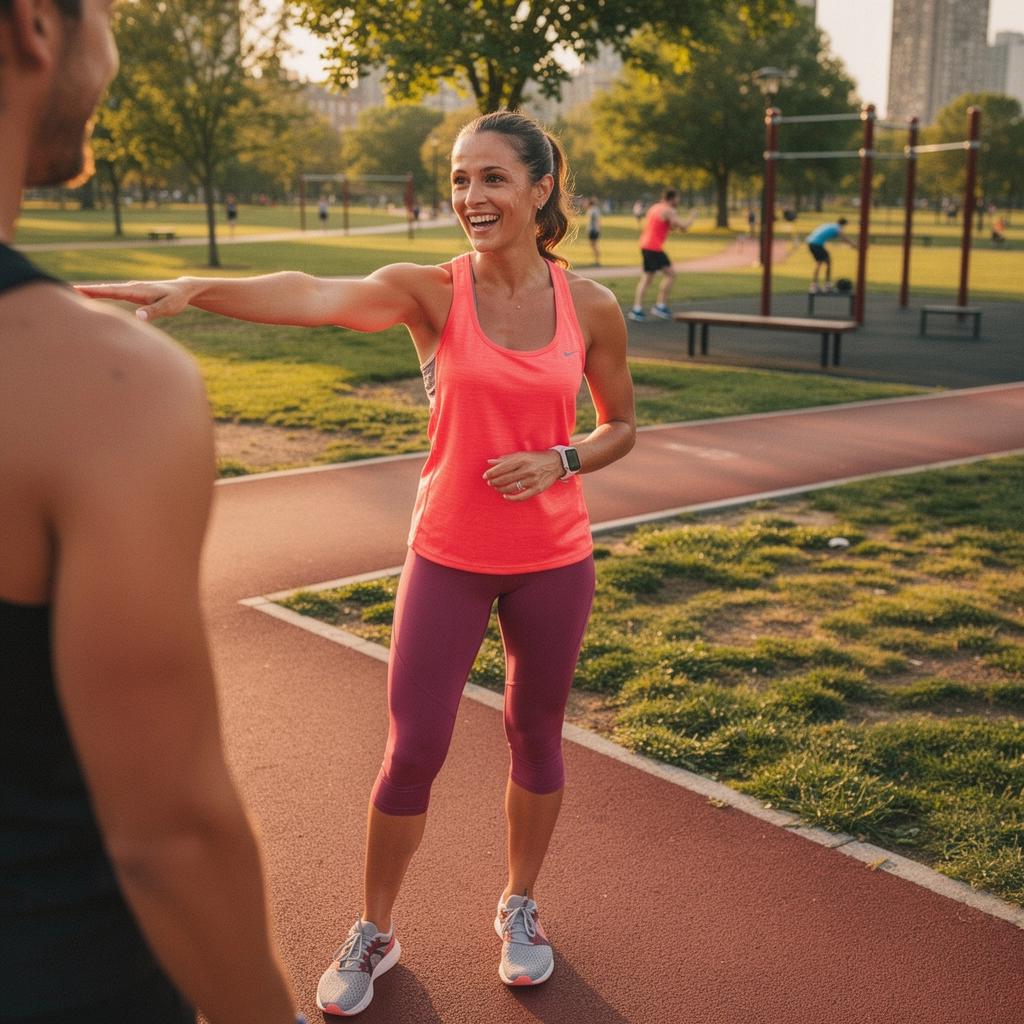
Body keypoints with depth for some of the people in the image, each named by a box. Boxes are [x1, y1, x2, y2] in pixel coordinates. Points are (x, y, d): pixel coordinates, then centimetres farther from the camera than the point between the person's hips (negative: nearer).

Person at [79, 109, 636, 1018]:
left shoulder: (592, 308, -4)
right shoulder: (431, 293, -11)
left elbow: (620, 426, 9)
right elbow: (315, 296, -31)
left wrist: (559, 461, -13)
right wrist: (196, 287, -48)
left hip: (553, 559, 2)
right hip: (449, 557, -1)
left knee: (536, 736, 15)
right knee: (412, 750, 3)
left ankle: (521, 907, 40)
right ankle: (374, 933, 27)